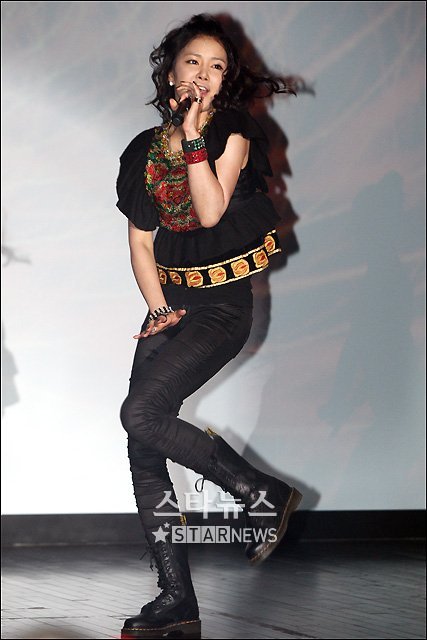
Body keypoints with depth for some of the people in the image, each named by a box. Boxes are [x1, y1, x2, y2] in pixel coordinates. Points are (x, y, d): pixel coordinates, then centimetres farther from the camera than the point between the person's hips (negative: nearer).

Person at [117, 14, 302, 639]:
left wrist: (194, 135, -17)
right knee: (144, 450, -5)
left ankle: (266, 494, -6)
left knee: (141, 414, -23)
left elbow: (211, 211, -17)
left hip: (223, 303, -6)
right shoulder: (145, 149, 11)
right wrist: (158, 306, -4)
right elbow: (140, 240, 10)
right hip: (168, 302, 6)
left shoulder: (233, 132, -3)